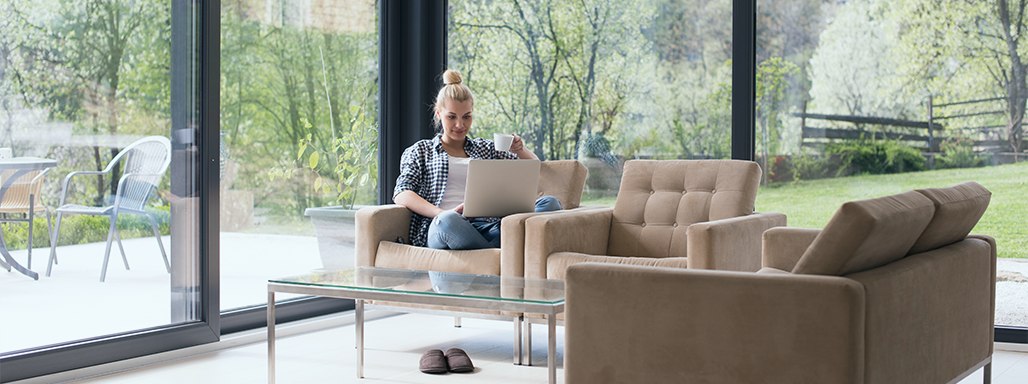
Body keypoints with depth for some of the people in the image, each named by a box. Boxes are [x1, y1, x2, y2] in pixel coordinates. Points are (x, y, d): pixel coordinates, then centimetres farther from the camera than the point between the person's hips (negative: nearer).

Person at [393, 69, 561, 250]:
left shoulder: (485, 148, 32)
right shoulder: (419, 151, 22)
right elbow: (401, 194, 5)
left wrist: (521, 151, 7)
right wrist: (444, 214, -15)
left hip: (485, 226, 4)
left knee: (550, 202, -22)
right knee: (447, 221, -43)